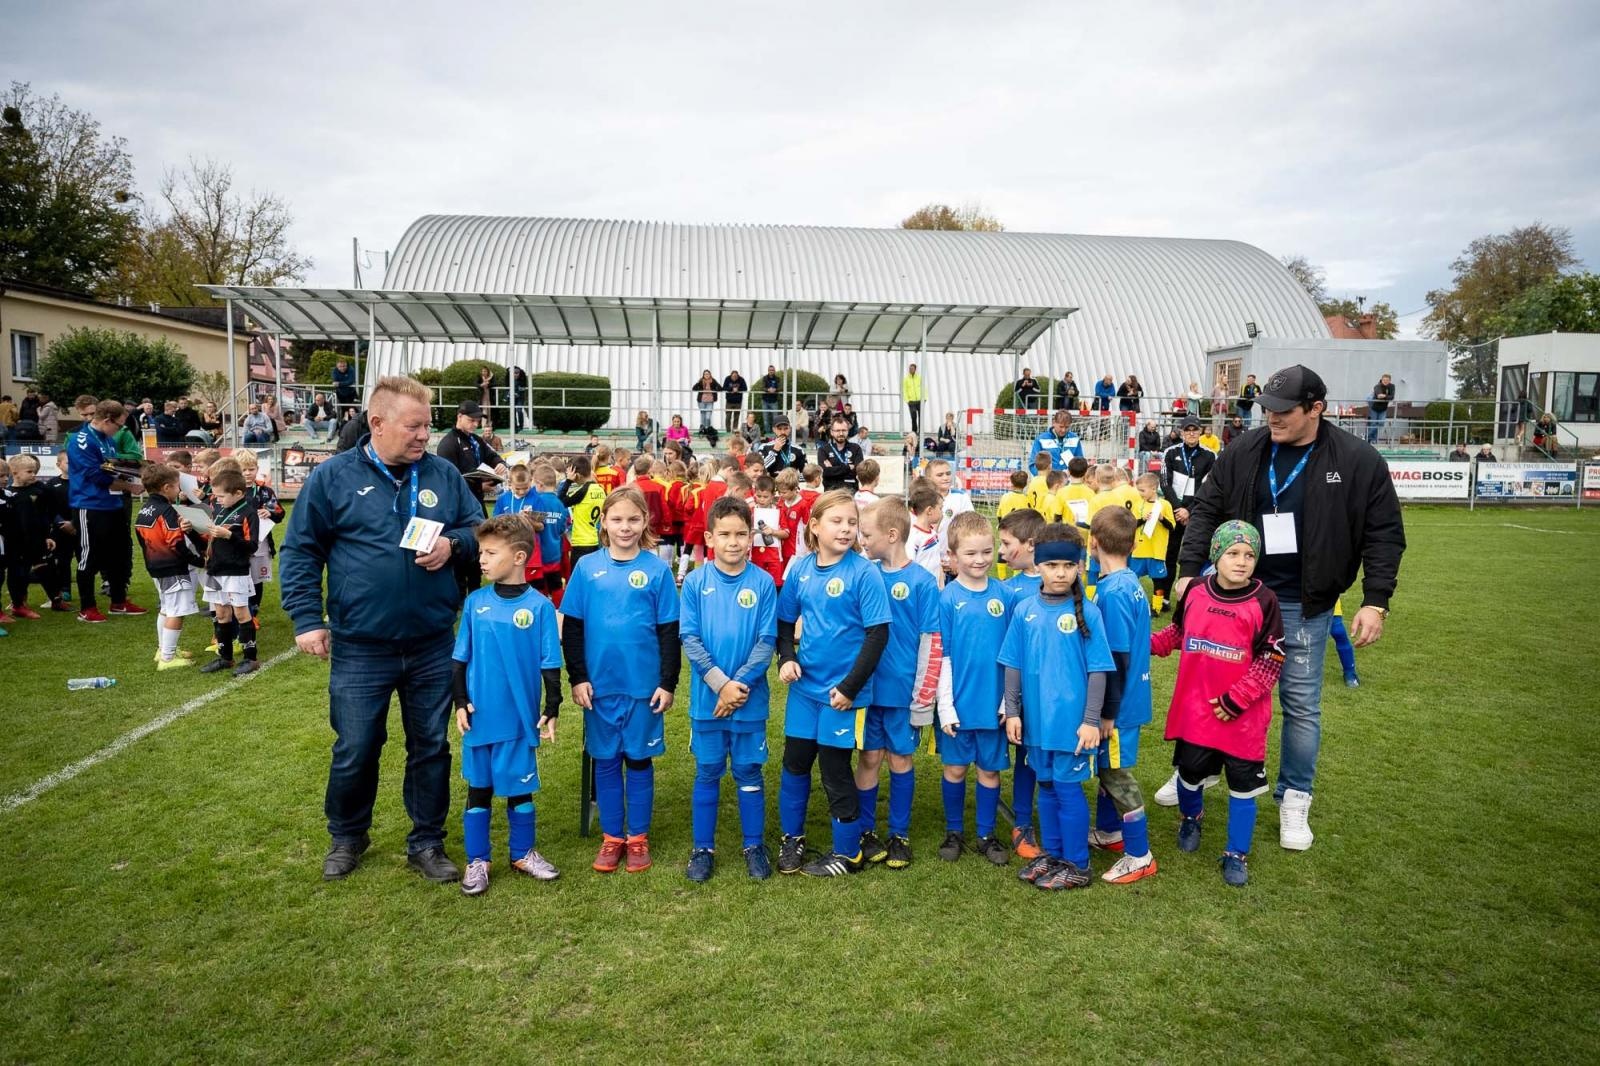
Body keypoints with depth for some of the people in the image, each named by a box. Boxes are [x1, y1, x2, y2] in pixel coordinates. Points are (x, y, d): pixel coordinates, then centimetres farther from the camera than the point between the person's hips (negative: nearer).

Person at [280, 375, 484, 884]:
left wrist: (453, 543, -11)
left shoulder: (443, 474, 2)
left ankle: (427, 843, 29)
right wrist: (306, 619, -7)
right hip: (359, 649, -2)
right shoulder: (332, 477, -5)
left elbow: (479, 529, 11)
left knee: (432, 747, 12)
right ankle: (347, 837, 36)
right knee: (354, 751, 10)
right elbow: (299, 552, -1)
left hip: (433, 646, 2)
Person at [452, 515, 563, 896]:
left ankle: (523, 853, 30)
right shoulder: (475, 602, -1)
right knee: (478, 790, 12)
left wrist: (551, 710, -4)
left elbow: (550, 664, -4)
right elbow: (459, 658, 6)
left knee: (519, 789, 12)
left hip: (520, 718, -2)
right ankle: (477, 860, 26)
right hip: (479, 716, 2)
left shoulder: (539, 606, -9)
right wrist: (460, 702, 0)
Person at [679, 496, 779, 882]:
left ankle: (754, 846, 26)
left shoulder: (763, 583, -5)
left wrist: (741, 683, -16)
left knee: (748, 773, 11)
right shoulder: (695, 583, -4)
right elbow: (690, 638, -7)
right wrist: (721, 683, -16)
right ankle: (703, 849, 24)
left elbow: (767, 640, -6)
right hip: (706, 698, 0)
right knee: (707, 774, 11)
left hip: (751, 697, 0)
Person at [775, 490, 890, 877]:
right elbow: (785, 621, 11)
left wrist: (850, 687, -16)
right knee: (794, 761, 15)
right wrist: (786, 657, -6)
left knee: (834, 768, 6)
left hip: (842, 691, -5)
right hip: (805, 685, 5)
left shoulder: (863, 573, -14)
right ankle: (792, 838, 36)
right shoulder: (801, 568, 0)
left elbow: (878, 633, -15)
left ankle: (848, 853, 24)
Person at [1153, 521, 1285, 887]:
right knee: (1190, 771, 16)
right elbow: (1178, 631, 14)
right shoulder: (1195, 592, -4)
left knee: (1242, 785, 8)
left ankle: (1236, 854, 25)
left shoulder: (1264, 602, -13)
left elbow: (1271, 661, -11)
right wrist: (1149, 643, -2)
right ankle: (1190, 818, 47)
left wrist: (1236, 699, -16)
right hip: (1195, 709, 2)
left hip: (1242, 716, -2)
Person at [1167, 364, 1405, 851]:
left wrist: (1376, 601, -9)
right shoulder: (1245, 451, -3)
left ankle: (1294, 799, 24)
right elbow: (1206, 510, 3)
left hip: (1303, 606, -2)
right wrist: (1189, 569, -4)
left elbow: (1383, 535, -4)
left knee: (1301, 704, 7)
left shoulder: (1359, 461, -9)